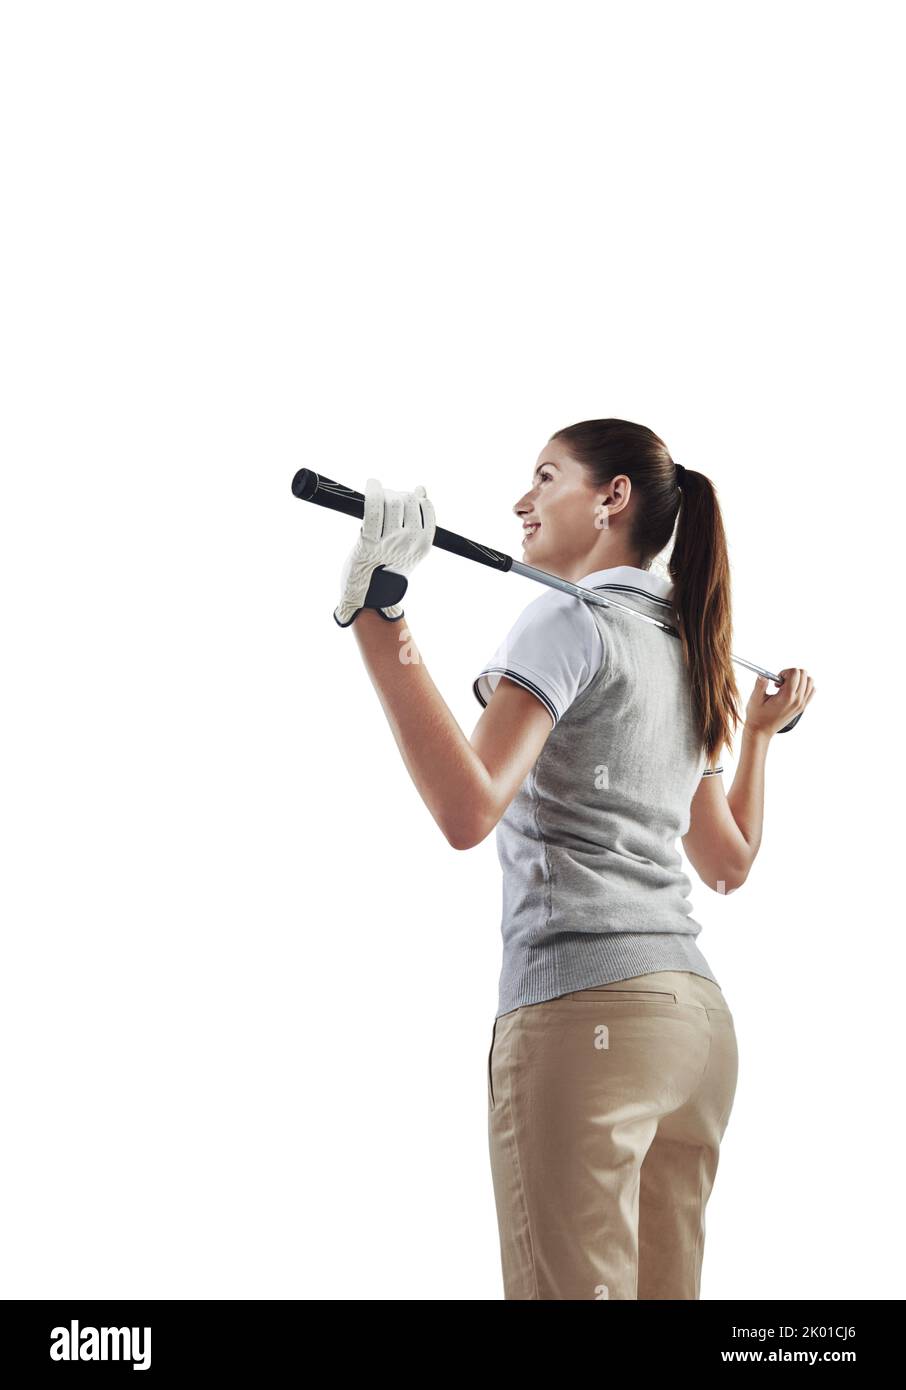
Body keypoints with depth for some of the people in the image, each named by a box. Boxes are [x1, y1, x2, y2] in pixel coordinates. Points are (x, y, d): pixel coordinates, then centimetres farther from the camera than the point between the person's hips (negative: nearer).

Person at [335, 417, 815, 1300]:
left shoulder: (569, 621, -4)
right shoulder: (689, 656, 19)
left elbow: (469, 809, -20)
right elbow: (729, 863, 26)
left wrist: (376, 618, -21)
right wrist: (761, 729, 40)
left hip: (582, 1009, -8)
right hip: (698, 1018, 9)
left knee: (574, 1285, -5)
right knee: (664, 1287, 13)